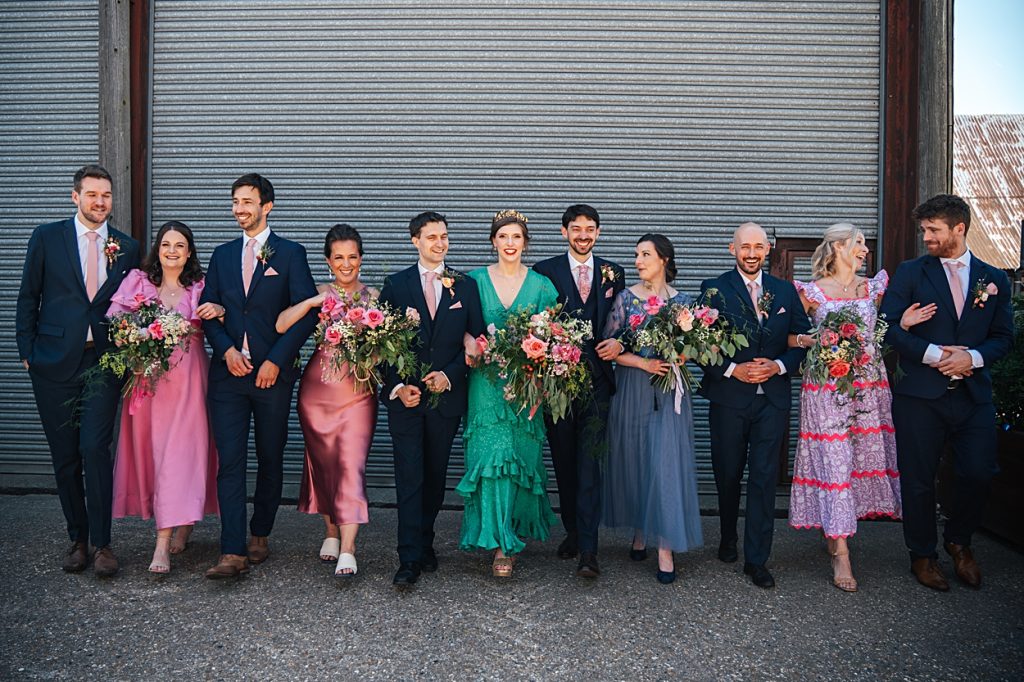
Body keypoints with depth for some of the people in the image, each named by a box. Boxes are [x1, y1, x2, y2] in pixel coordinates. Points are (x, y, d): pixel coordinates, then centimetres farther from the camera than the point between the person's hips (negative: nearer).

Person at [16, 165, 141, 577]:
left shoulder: (128, 247, 8)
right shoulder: (47, 237, 5)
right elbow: (28, 298, 6)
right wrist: (27, 351, 0)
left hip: (104, 361, 0)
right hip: (54, 362, 1)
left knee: (95, 448, -10)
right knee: (64, 457, 7)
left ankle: (102, 543, 1)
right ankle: (77, 539, 21)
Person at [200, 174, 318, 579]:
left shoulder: (290, 254, 1)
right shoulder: (222, 255, 14)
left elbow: (306, 314, -6)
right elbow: (209, 310, 10)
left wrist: (276, 360, -12)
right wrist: (226, 350, -8)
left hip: (272, 374, -2)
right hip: (228, 372, 3)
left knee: (270, 459, 8)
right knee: (230, 462, -4)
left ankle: (260, 536, 26)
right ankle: (233, 553, -3)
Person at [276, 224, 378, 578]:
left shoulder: (373, 295, 6)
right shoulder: (318, 294, 4)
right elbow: (281, 325, -10)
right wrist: (312, 301, -21)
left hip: (358, 392, -1)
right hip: (318, 389, 1)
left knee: (352, 465, -9)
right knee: (323, 462, 11)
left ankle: (347, 550, -8)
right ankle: (331, 533, 30)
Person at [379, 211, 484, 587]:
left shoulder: (465, 285, 7)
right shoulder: (395, 284, 4)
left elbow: (476, 340, 4)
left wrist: (449, 375, -9)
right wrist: (397, 386, -10)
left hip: (447, 395, 2)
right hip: (405, 395, -1)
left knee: (435, 475, 11)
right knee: (409, 478, -4)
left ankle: (425, 542, 28)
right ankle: (409, 559, -1)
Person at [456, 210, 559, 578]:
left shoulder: (541, 285, 7)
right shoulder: (475, 280, 6)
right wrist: (476, 346, -13)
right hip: (486, 379, -1)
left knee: (522, 456, 5)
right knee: (491, 455, -8)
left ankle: (515, 529, 24)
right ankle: (501, 542, -1)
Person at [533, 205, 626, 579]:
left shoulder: (612, 273, 10)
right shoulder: (545, 271, 3)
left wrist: (619, 342, -6)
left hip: (596, 380, 0)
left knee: (589, 466, -6)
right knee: (564, 463, 12)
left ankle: (588, 551, -6)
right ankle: (572, 531, 29)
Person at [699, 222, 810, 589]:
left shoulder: (785, 291, 8)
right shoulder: (714, 289, -1)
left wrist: (779, 366, -9)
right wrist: (734, 370, -15)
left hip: (773, 397, 1)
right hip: (729, 397, -1)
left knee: (764, 478, 0)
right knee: (728, 475, 12)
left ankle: (757, 559, 8)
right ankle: (728, 539, 36)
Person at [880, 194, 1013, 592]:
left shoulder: (995, 279, 9)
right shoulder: (911, 272, 3)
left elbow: (1004, 336, 8)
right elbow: (889, 327, -5)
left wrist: (973, 357, -12)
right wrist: (933, 353, -15)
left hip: (974, 394, 2)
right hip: (921, 394, -2)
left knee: (979, 473, -1)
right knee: (919, 479, 5)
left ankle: (959, 542, 27)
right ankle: (923, 555, 23)